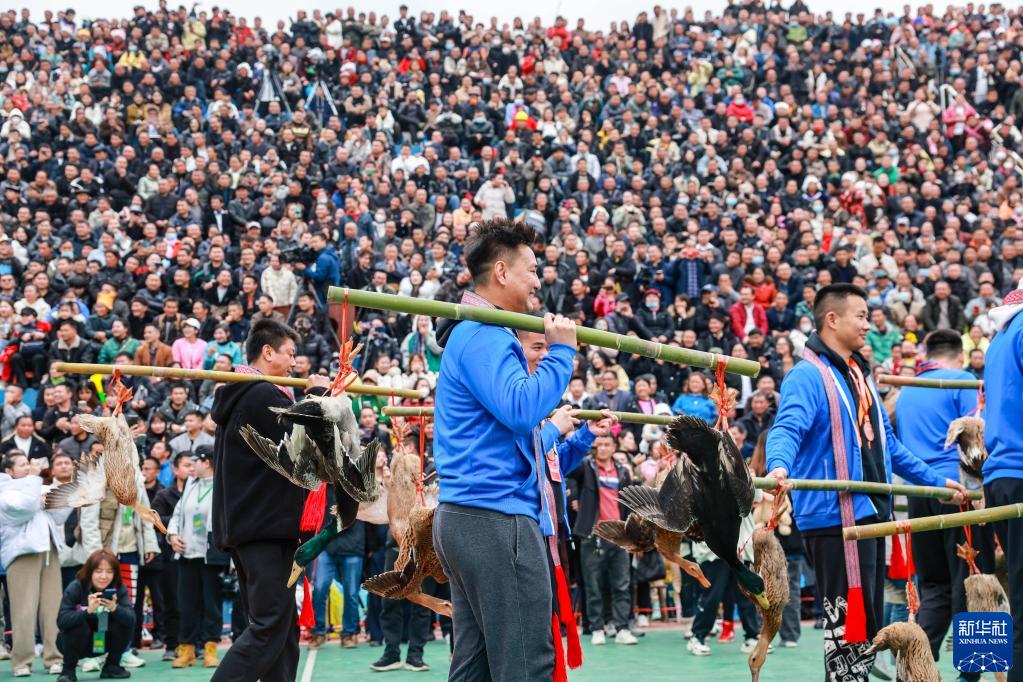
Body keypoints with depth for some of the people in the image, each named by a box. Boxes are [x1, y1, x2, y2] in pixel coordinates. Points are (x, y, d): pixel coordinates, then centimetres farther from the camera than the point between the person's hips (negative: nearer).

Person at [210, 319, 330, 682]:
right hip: (265, 528, -11)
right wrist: (318, 394, -3)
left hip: (242, 526, 11)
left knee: (280, 625, 12)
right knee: (270, 627, -10)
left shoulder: (237, 395, 18)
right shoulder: (263, 395, -14)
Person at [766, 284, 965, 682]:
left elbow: (886, 444, 27)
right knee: (846, 618, -9)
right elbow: (788, 429, -24)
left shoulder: (859, 376, 20)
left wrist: (936, 481, 29)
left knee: (868, 617, 12)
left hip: (871, 511, 9)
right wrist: (779, 466, -45)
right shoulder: (808, 375, -9)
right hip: (834, 514, -9)